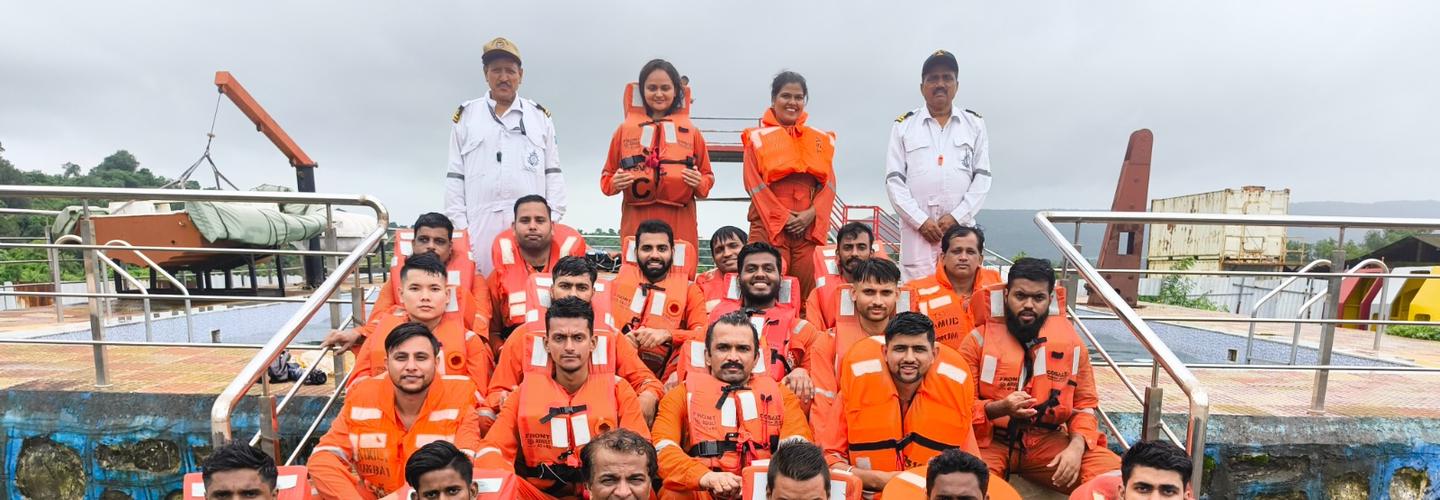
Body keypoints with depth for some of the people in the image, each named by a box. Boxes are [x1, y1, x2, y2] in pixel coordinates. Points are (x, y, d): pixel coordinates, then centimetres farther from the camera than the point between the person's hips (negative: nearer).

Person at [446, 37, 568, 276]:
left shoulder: (540, 116, 14)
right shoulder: (466, 116, 13)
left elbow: (553, 173, 12)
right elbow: (454, 175, 12)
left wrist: (553, 218, 2)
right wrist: (458, 223, 2)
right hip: (481, 223, 0)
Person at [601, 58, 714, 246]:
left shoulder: (691, 132, 10)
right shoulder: (625, 129, 9)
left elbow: (707, 176, 14)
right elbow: (607, 176, 14)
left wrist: (699, 183, -7)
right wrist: (615, 183, -7)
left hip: (680, 223, 0)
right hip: (637, 221, 0)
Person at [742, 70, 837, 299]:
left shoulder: (820, 139, 17)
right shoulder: (757, 137, 9)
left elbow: (829, 184, 9)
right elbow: (753, 183, -2)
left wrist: (810, 214, -8)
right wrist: (782, 217, -11)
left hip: (810, 226, 3)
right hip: (769, 224, -2)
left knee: (808, 292, 0)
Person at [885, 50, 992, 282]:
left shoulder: (975, 124, 12)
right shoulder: (904, 126, 8)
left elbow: (982, 177, 7)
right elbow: (894, 181, 2)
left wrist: (956, 217, -6)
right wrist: (921, 221, -8)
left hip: (961, 229, 1)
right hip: (917, 229, -1)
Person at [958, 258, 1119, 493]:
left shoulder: (1069, 340, 3)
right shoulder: (980, 339, -6)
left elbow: (1085, 404, 8)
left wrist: (1076, 447, -12)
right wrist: (1000, 408, -24)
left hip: (1047, 440, 4)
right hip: (991, 441, -3)